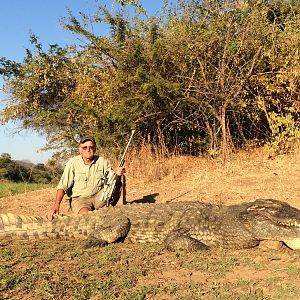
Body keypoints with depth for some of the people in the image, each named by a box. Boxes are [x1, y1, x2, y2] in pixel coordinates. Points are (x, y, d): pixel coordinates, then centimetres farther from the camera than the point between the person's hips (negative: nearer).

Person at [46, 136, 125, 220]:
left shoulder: (103, 161, 1)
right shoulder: (72, 163, -7)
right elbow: (62, 186, -11)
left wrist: (117, 175, -23)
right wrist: (56, 206, -24)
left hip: (98, 197, 3)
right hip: (79, 199, -3)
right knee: (85, 214, -35)